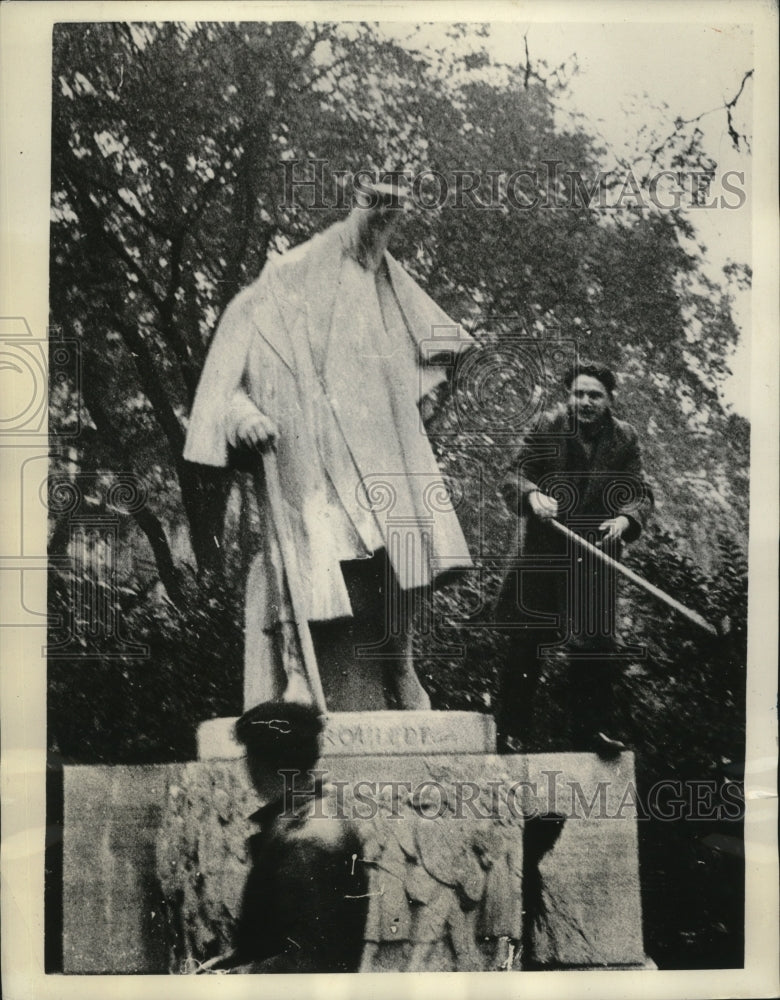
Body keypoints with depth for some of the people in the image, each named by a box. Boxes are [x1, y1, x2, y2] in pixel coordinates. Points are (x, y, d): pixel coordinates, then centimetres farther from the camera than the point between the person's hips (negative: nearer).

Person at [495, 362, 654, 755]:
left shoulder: (624, 438, 0)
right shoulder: (549, 426, -6)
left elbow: (641, 494, 2)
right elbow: (513, 476, -6)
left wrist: (625, 519, -20)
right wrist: (533, 495, -28)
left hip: (595, 556, 2)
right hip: (543, 551, -2)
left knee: (595, 645, 5)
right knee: (526, 641, 3)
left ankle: (590, 729, 21)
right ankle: (511, 728, 17)